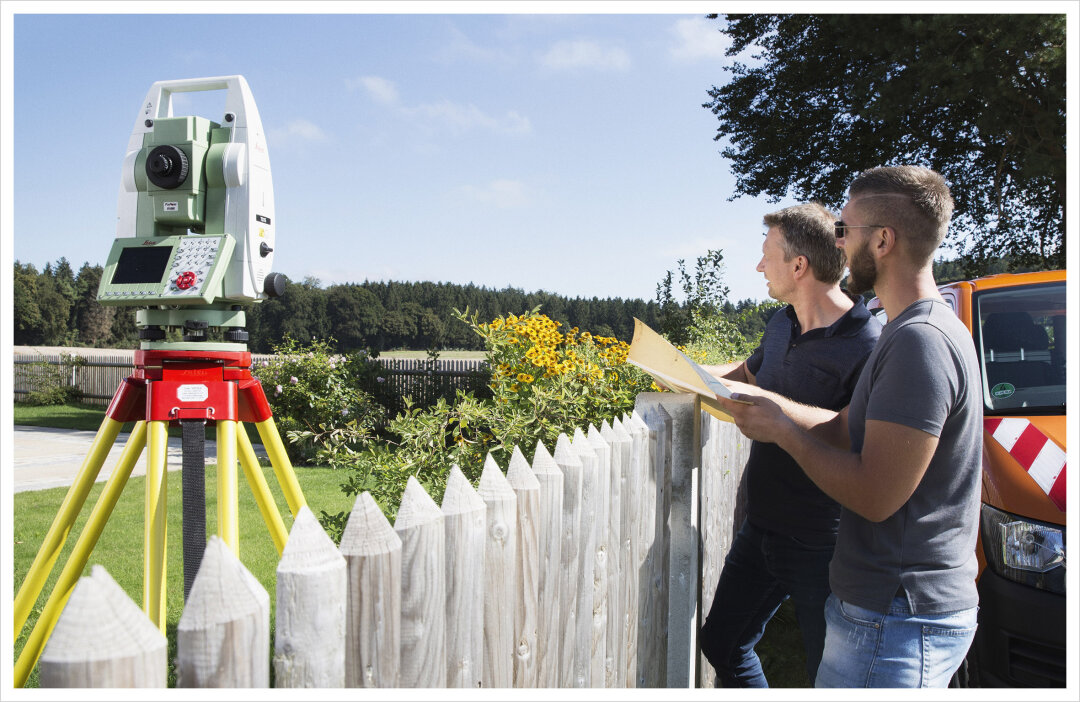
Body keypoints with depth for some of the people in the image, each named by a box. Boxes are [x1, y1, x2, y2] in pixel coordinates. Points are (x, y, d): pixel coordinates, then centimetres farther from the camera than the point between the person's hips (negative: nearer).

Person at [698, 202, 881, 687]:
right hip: (759, 529, 8)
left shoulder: (868, 347, -22)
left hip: (819, 547, -8)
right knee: (721, 643, 20)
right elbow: (747, 372, 24)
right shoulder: (782, 324, 4)